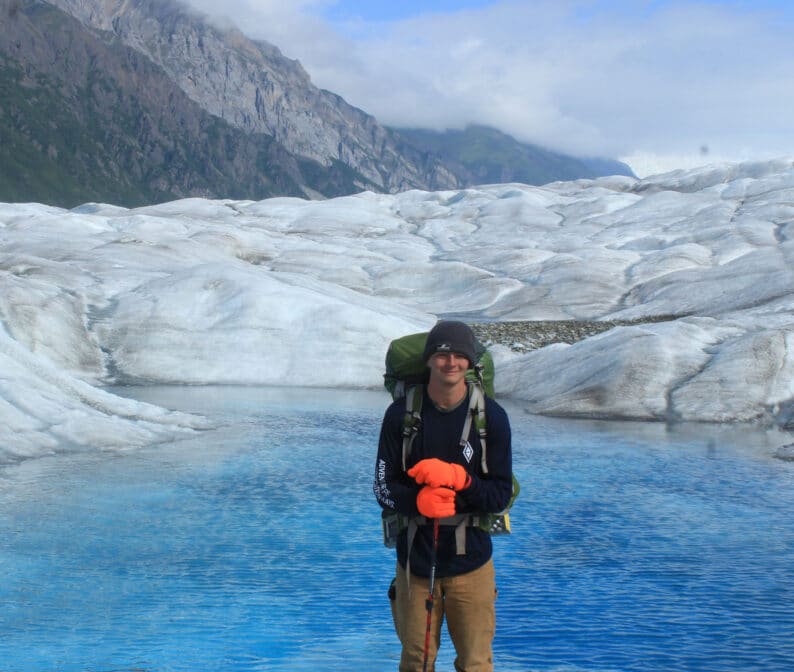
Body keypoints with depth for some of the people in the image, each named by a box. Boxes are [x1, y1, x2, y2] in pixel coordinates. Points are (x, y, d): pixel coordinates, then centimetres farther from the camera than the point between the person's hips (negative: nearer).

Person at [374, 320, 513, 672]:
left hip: (471, 564, 0)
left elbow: (501, 494, -4)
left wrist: (458, 479, -22)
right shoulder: (401, 414, -3)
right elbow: (383, 487, -2)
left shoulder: (491, 417, -5)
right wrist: (418, 501, -22)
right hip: (415, 562, 1)